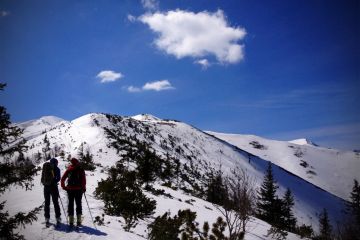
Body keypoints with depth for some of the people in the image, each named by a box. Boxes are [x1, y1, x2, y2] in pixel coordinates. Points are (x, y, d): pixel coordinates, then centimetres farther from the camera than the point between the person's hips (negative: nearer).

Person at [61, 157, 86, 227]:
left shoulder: (69, 170, 5)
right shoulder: (81, 170, -4)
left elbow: (62, 179, 3)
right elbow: (84, 179, -12)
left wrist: (63, 187, 12)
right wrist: (83, 188, -4)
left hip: (70, 189, 2)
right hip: (78, 189, -2)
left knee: (70, 204, 8)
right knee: (78, 204, 7)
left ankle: (71, 222, 5)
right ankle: (78, 221, 2)